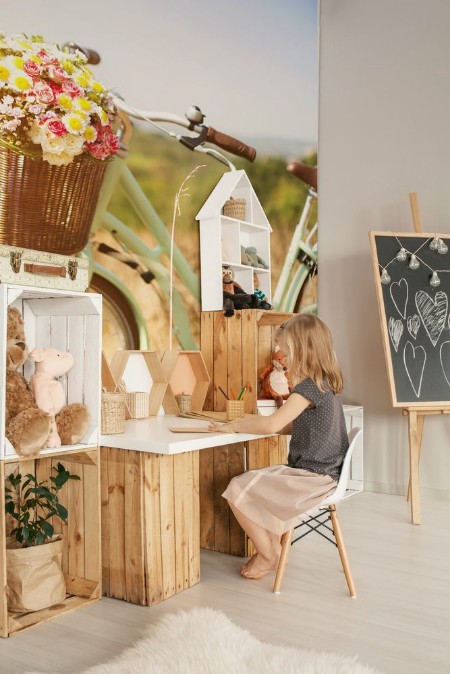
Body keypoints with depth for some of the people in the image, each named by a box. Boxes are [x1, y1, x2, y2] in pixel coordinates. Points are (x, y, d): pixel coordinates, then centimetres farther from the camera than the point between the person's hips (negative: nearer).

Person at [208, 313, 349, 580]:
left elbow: (273, 423, -28)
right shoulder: (325, 383, 10)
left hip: (313, 477, -10)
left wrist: (232, 426, -14)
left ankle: (268, 554, 9)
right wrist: (252, 424, 6)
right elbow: (294, 426, 16)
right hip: (323, 471, 10)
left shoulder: (310, 386, -21)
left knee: (238, 489, -9)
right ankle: (273, 547, 23)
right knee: (253, 483, 22)